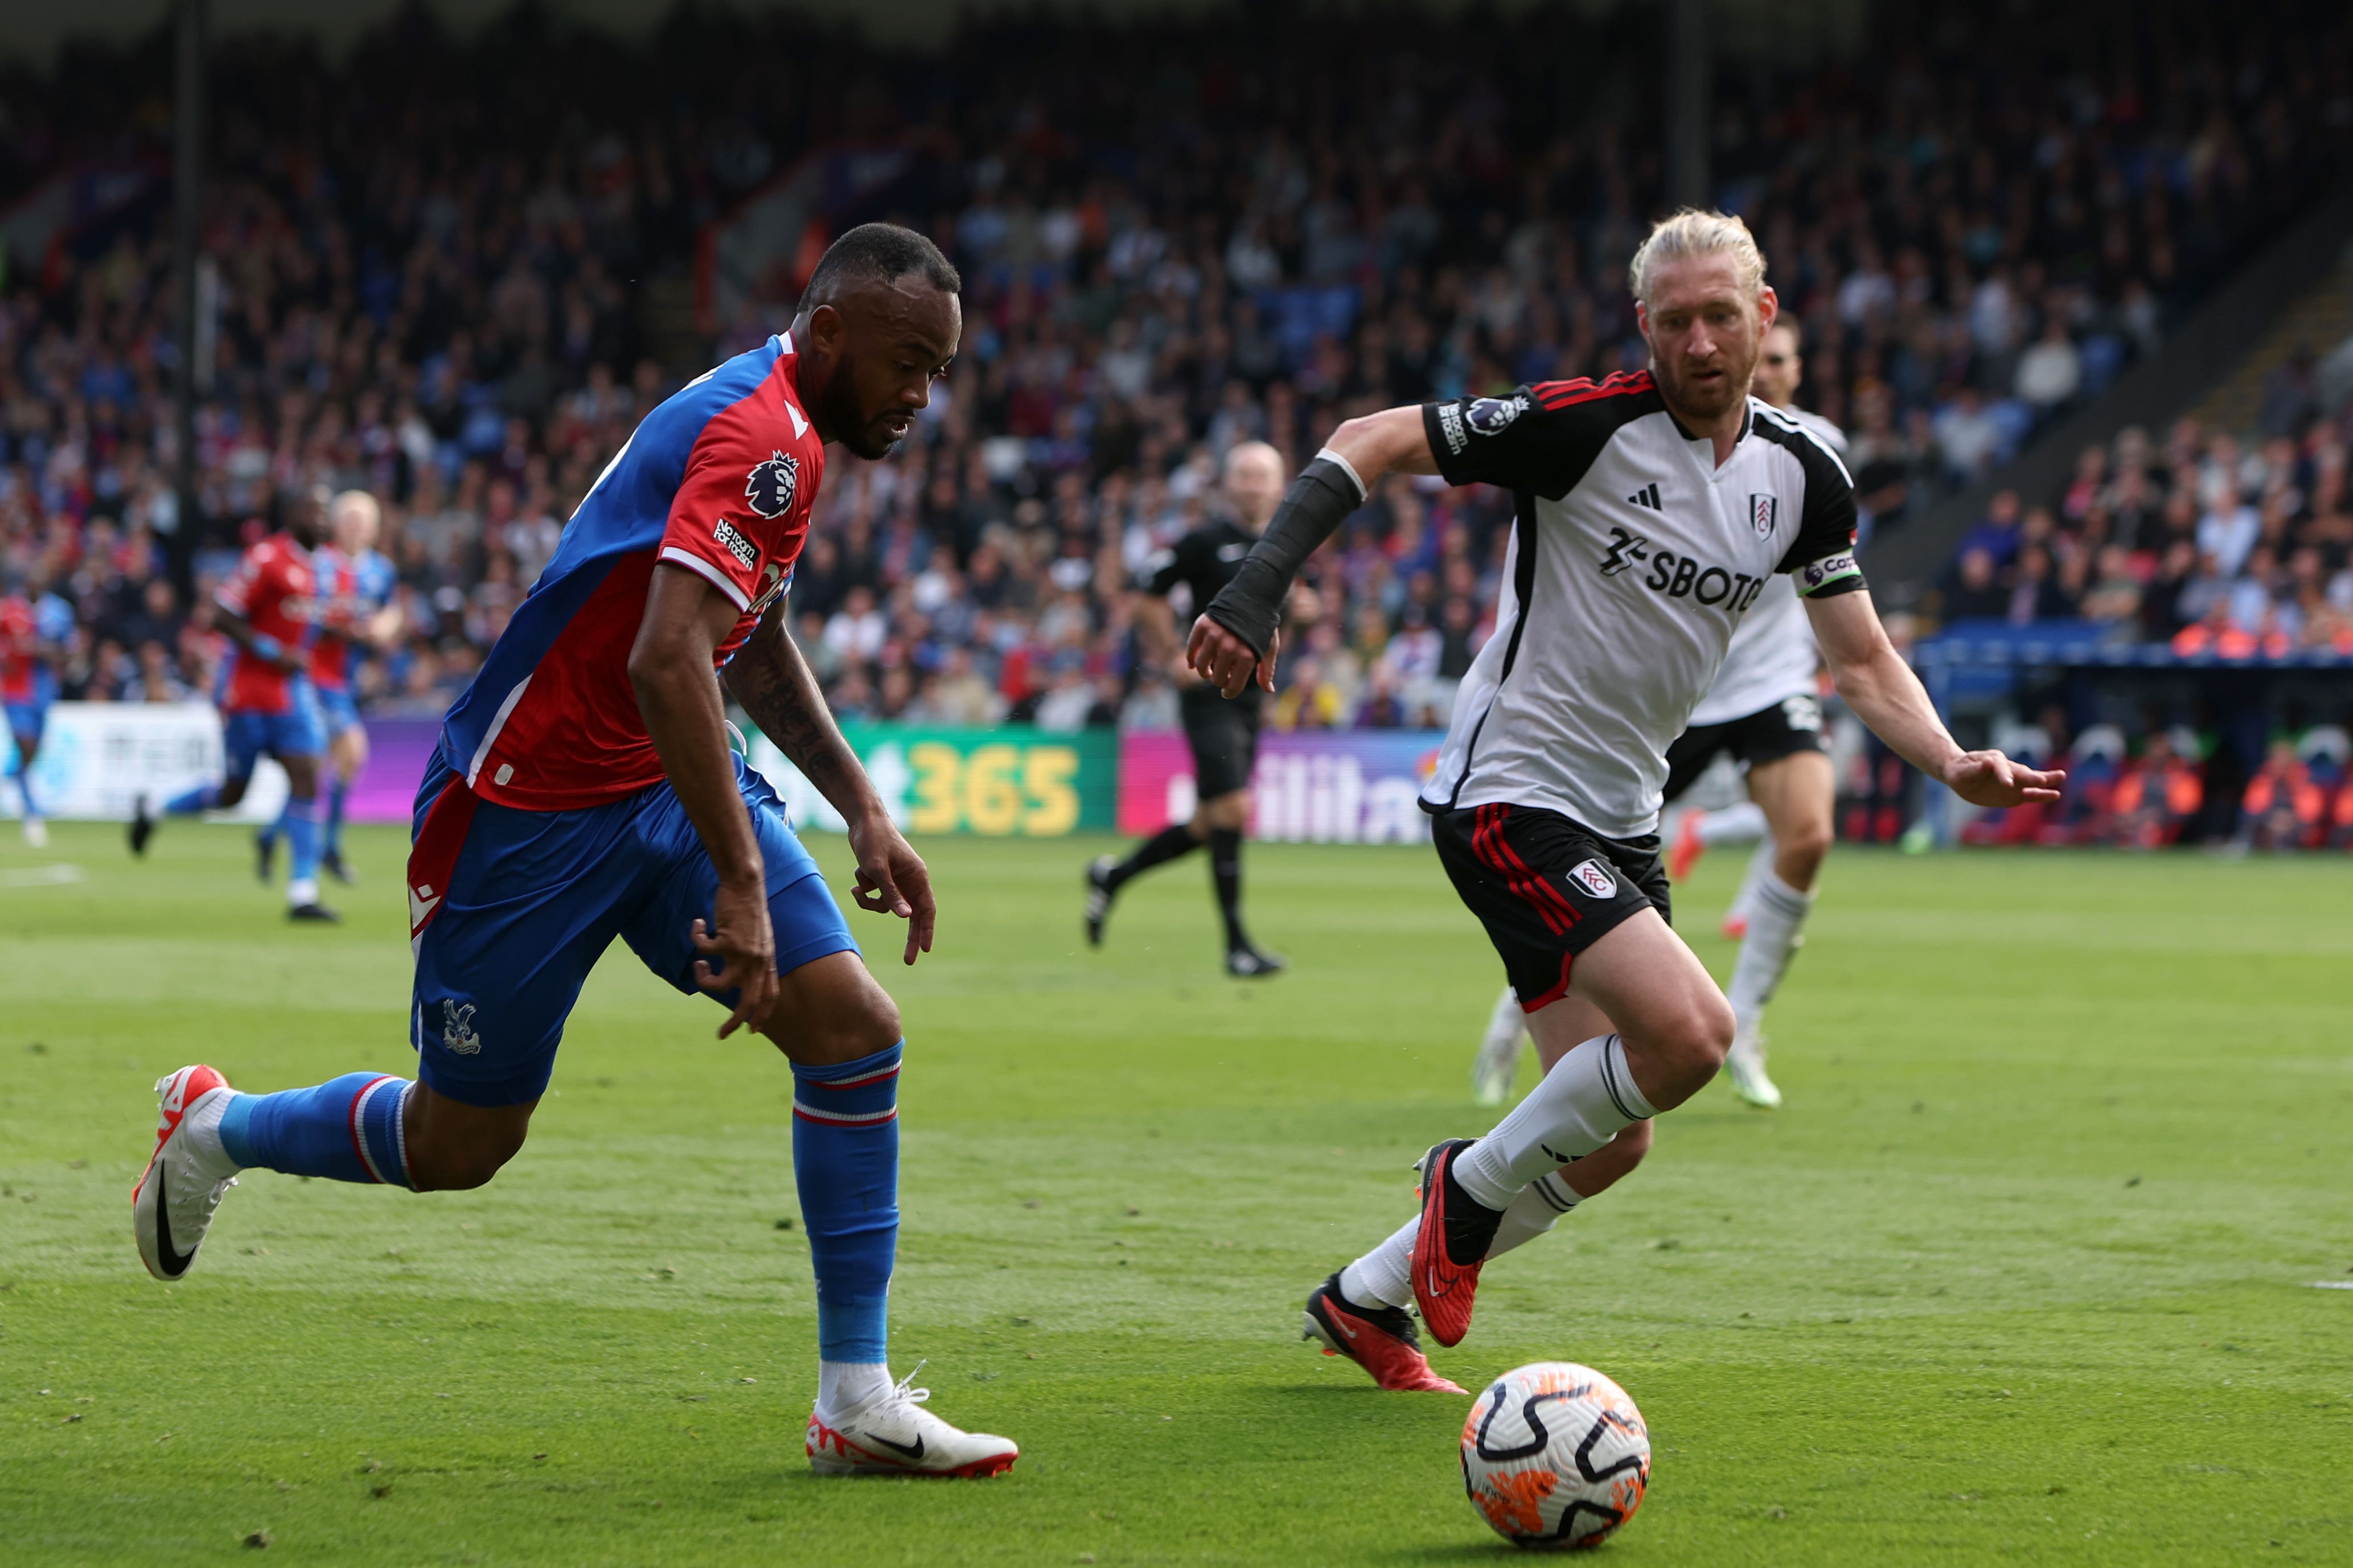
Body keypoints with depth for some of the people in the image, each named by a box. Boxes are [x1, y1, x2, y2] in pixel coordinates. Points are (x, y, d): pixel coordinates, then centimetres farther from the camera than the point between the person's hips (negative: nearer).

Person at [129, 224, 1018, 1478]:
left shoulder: (772, 430, 8)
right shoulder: (758, 436, -23)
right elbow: (663, 662, -36)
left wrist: (860, 808, 20)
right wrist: (739, 884, -38)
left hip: (668, 784, 9)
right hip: (530, 806, -9)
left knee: (853, 1029, -9)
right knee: (459, 1144, 5)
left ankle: (857, 1401, -5)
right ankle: (216, 1128, 35)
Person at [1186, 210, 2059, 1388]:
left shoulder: (1801, 476, 2)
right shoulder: (1585, 426, -17)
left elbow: (1864, 662, 8)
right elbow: (1371, 443, -13)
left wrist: (1954, 764, -11)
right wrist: (1256, 590, -26)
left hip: (1618, 818, 8)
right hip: (1509, 796, -8)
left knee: (1609, 1146, 9)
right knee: (1690, 1032, -24)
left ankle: (1363, 1300, 27)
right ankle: (1476, 1183, 1)